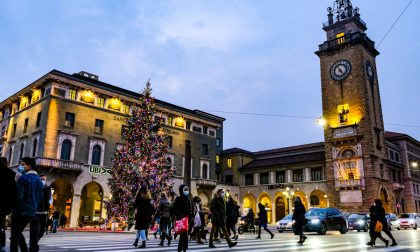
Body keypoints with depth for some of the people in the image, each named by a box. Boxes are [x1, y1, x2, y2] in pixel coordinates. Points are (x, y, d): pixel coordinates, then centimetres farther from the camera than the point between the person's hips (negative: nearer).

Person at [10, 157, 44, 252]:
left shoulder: (23, 178, -12)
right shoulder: (38, 179, 10)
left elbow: (18, 195, -18)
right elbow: (40, 197, 14)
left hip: (20, 210, -7)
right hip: (31, 211, 7)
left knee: (15, 235, 0)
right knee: (18, 233, 20)